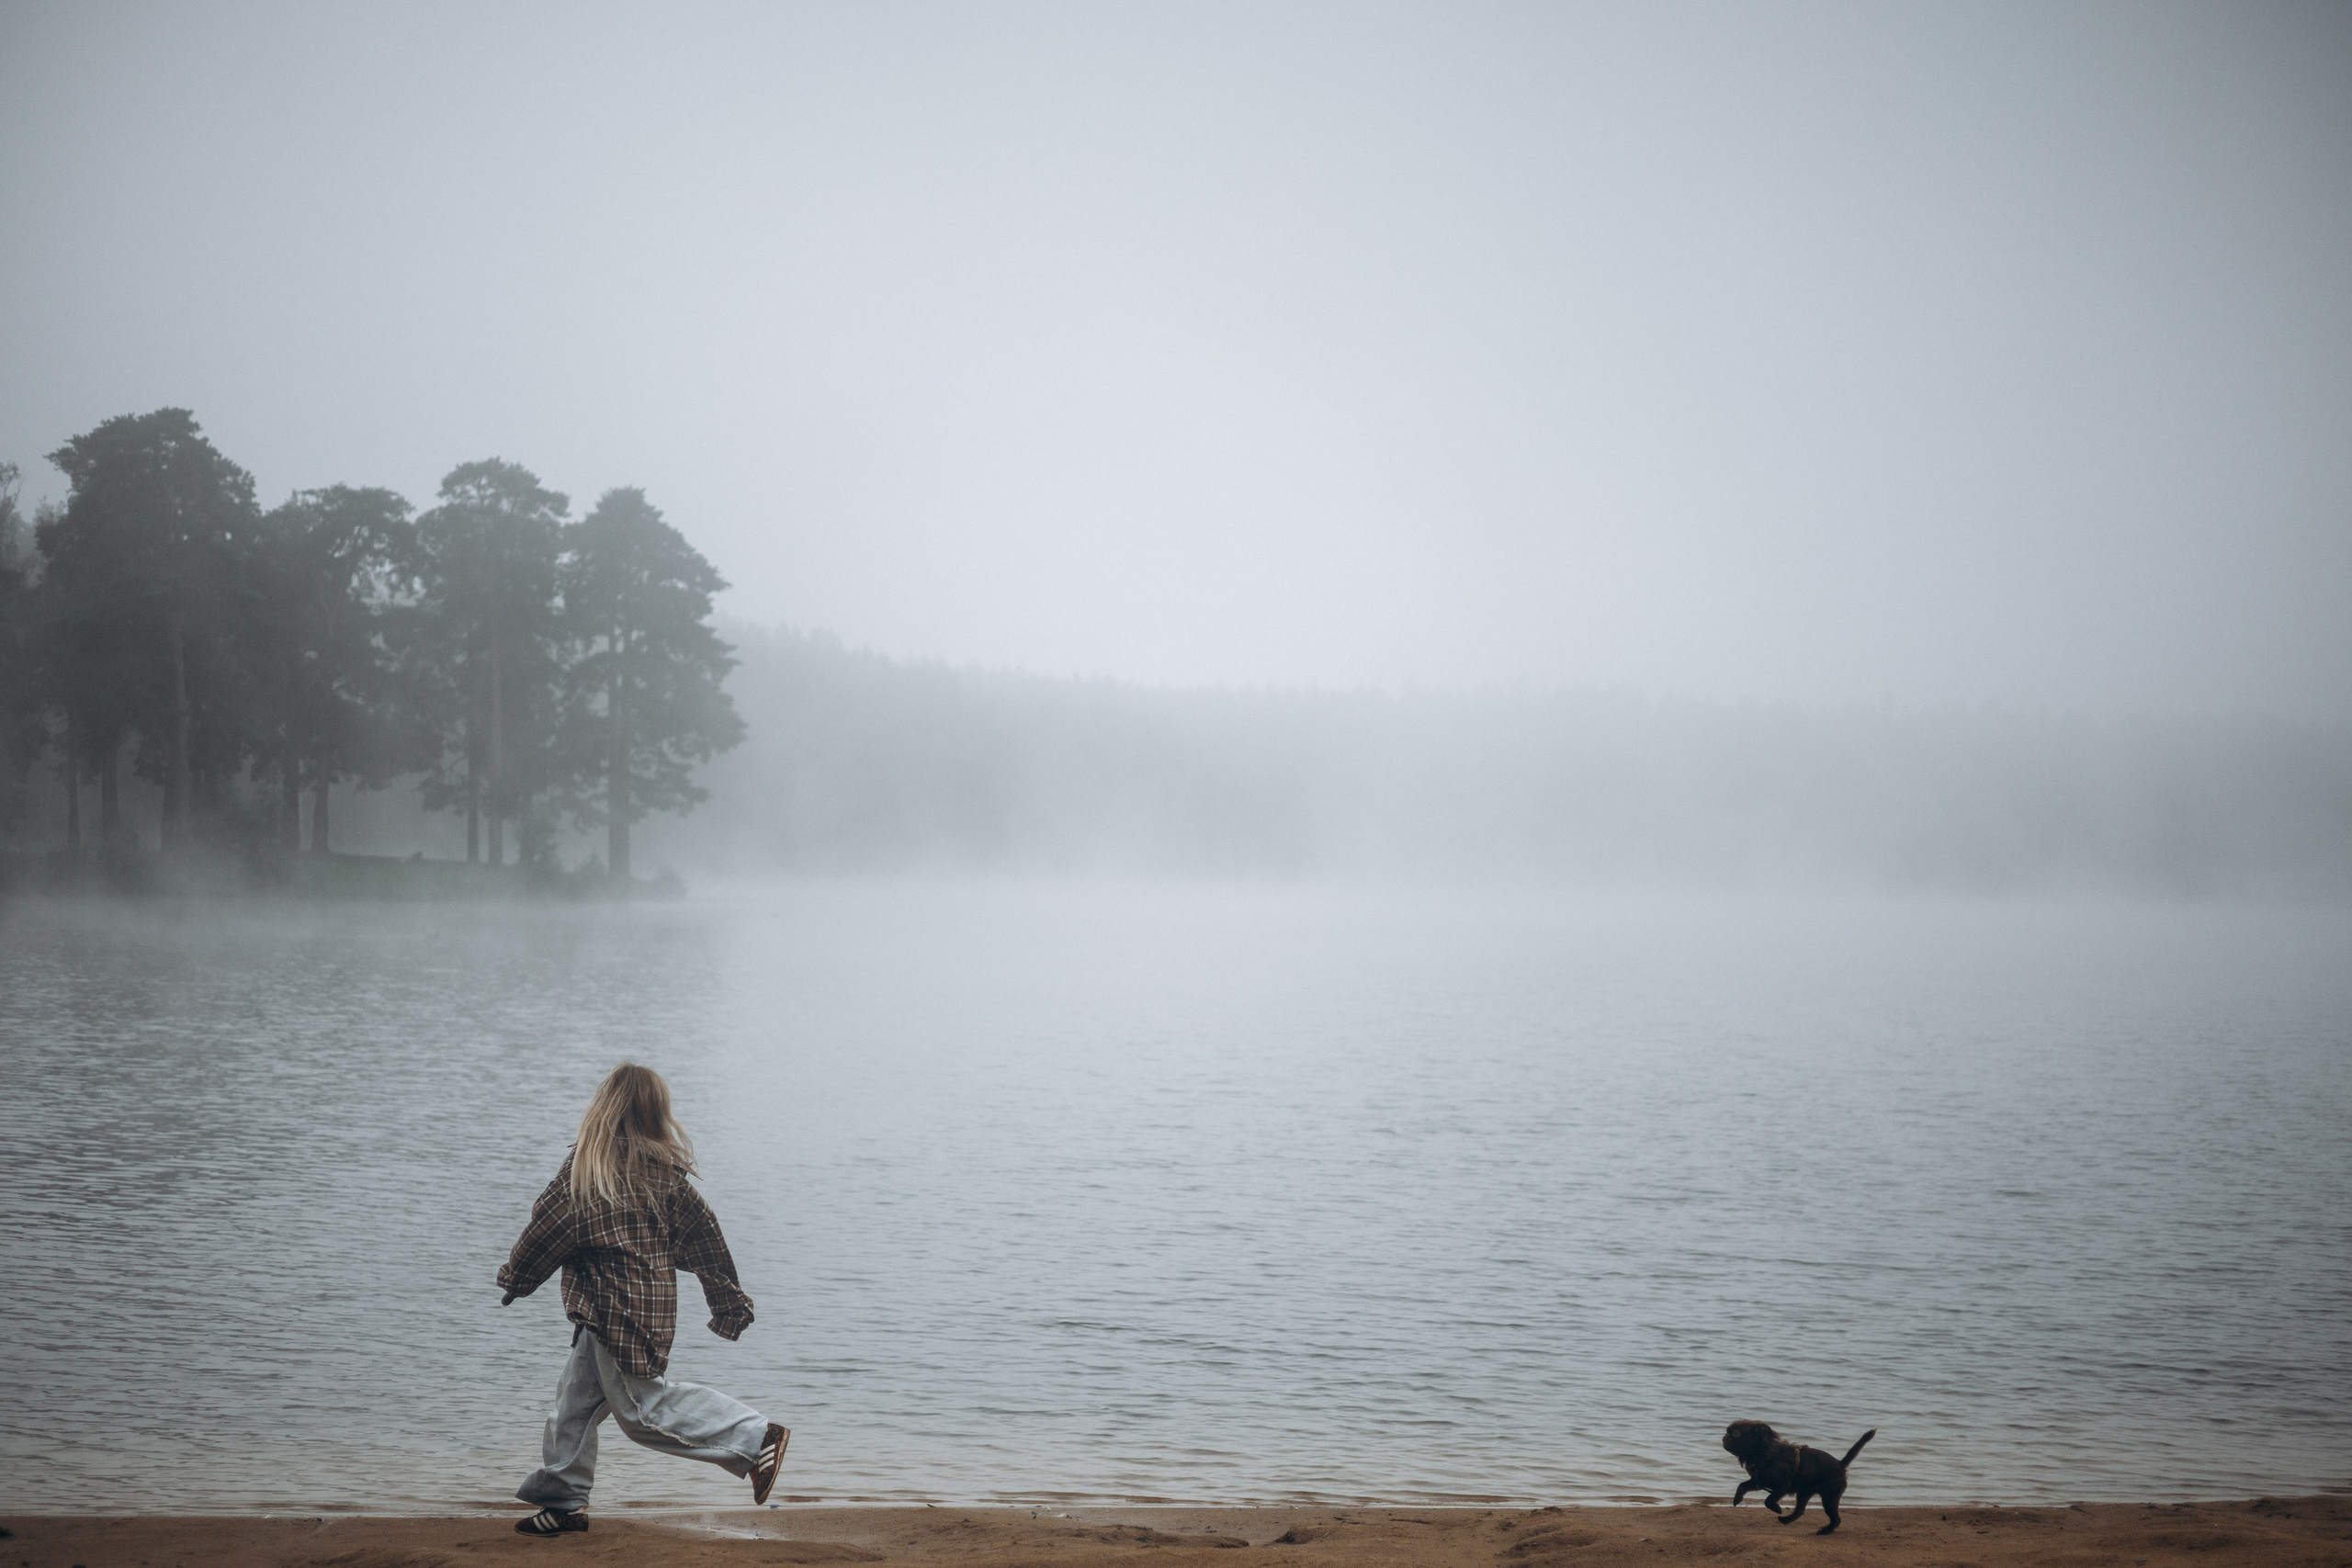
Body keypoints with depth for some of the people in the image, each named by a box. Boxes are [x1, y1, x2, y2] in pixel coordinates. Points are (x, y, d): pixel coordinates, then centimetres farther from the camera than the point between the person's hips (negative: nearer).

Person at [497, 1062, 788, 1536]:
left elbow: (548, 1227, -9)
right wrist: (730, 1301, 12)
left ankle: (756, 1438, -3)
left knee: (642, 1407, -1)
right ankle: (565, 1501, 24)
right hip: (652, 1299, 8)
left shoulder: (587, 1167, -16)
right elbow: (703, 1234, 4)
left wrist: (515, 1277, 8)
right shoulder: (666, 1169, 1)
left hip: (614, 1308, -8)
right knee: (576, 1397, 17)